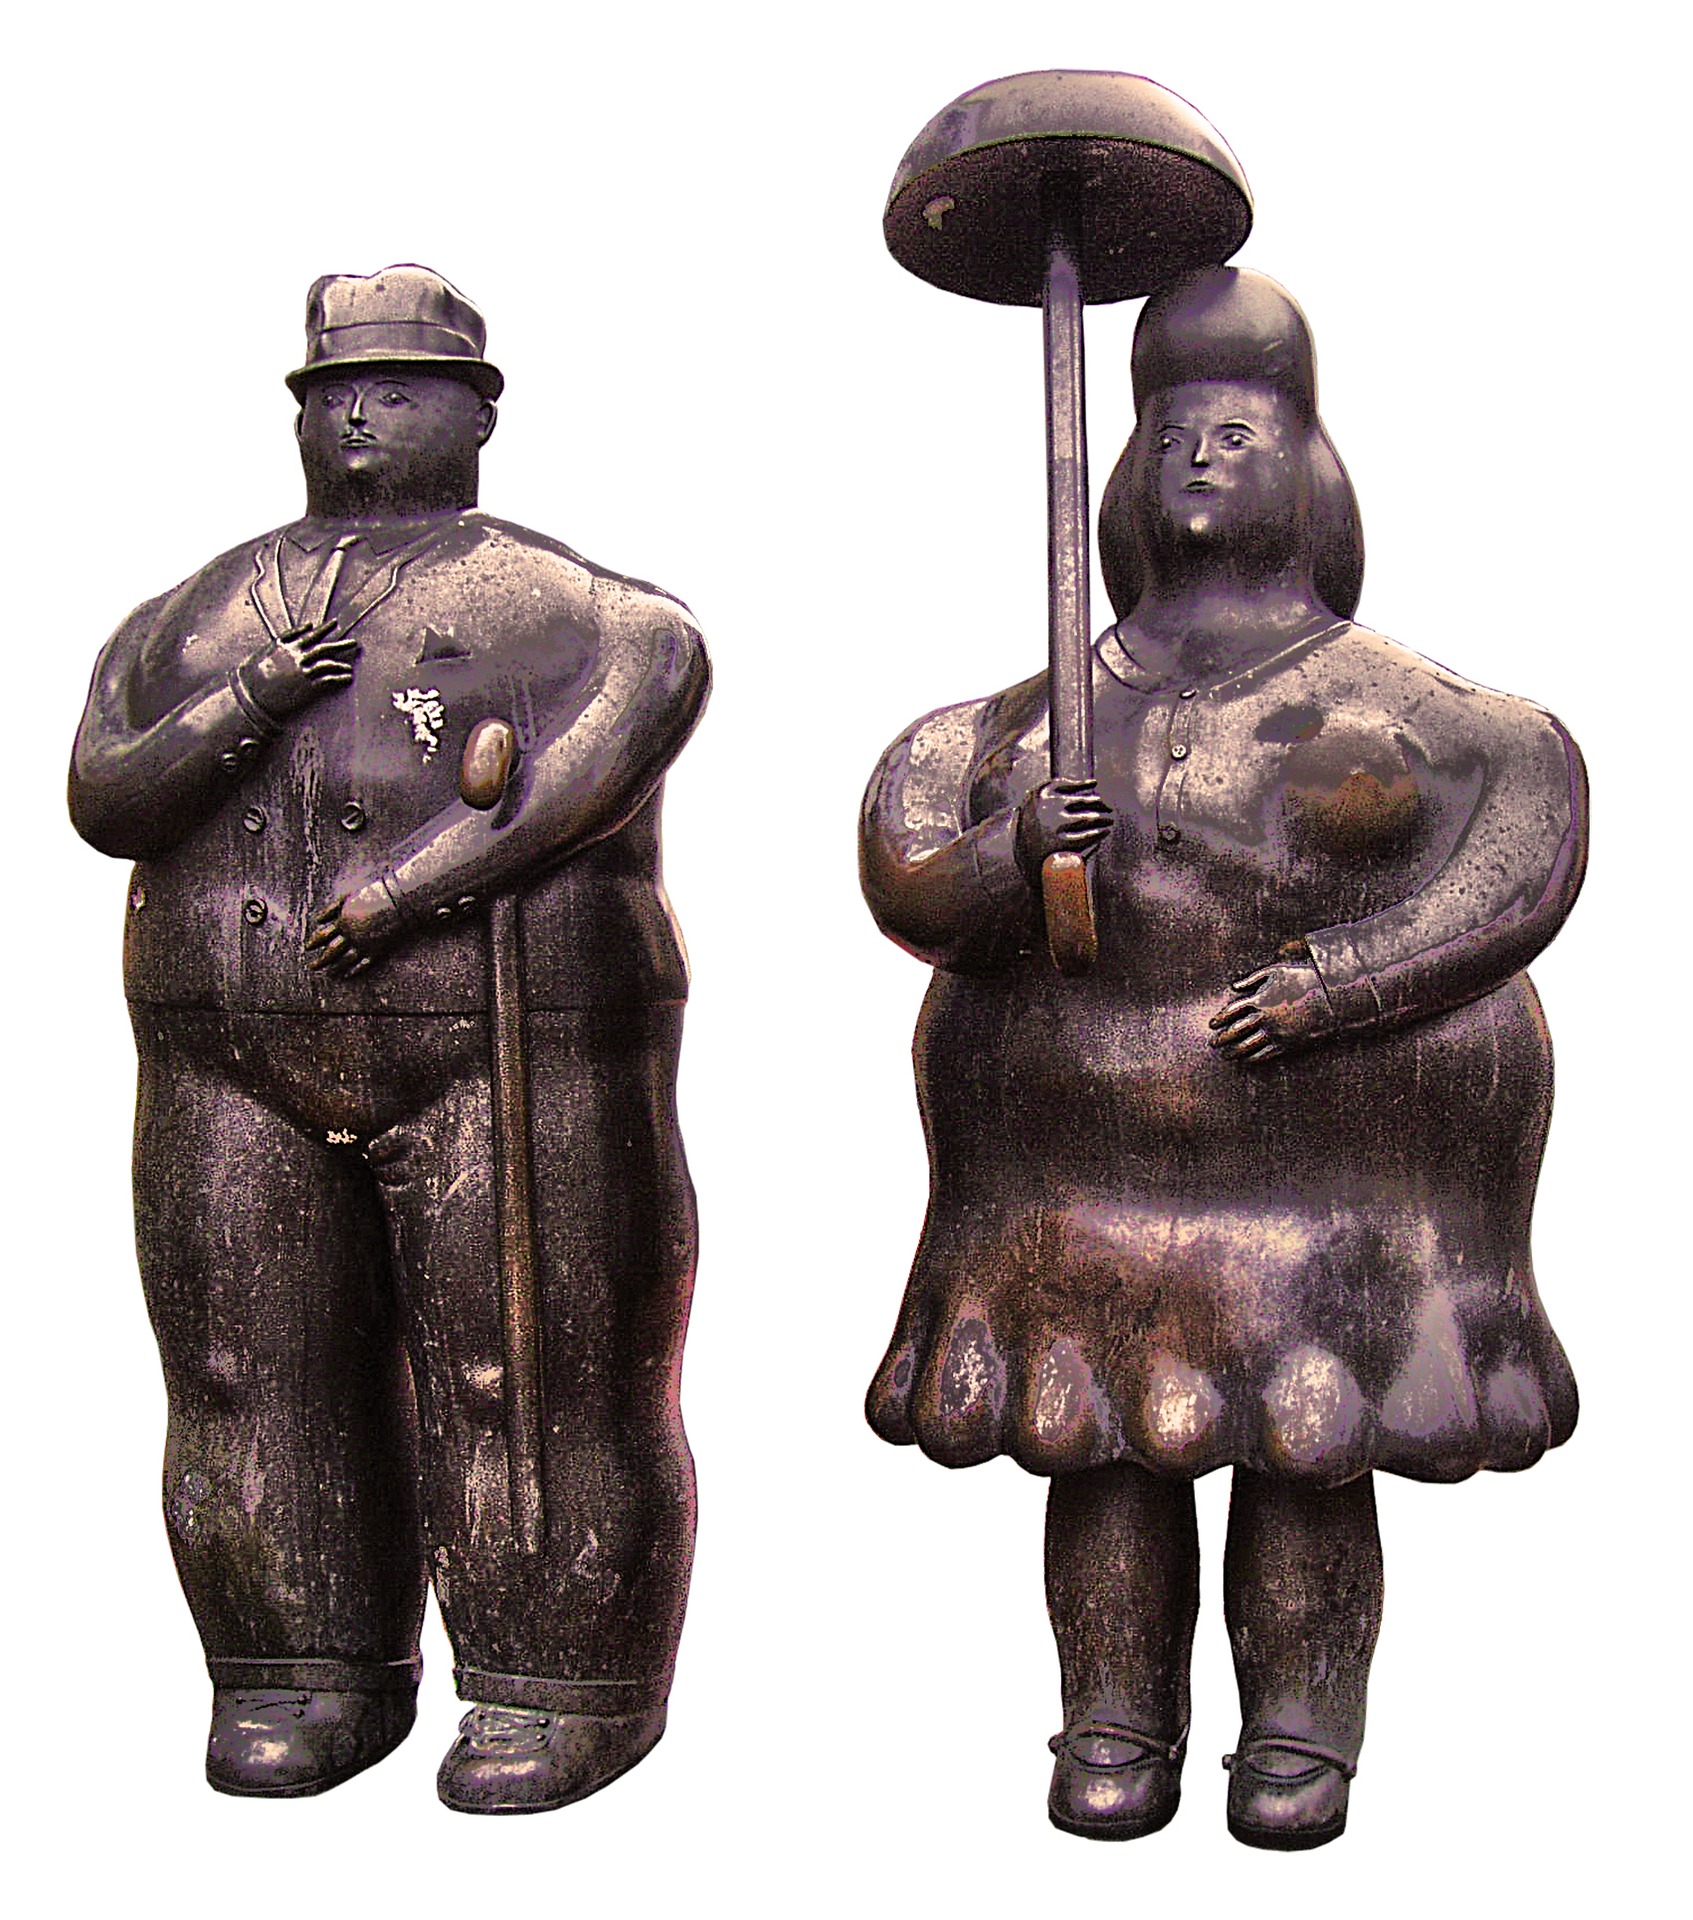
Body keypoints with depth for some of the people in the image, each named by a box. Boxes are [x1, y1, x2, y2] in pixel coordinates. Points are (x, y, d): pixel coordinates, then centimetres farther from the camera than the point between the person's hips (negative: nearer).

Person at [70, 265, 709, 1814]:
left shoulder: (542, 600, 4)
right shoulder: (198, 620, 18)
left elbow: (655, 672, -17)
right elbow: (104, 797, 9)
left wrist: (429, 872, -25)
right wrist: (247, 707, -12)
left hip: (501, 1057, -4)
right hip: (241, 1068, 5)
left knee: (532, 1379, -1)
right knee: (257, 1376, 7)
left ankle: (564, 1695, 12)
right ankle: (309, 1683, 21)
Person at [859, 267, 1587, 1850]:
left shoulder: (1377, 704, 3)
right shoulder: (1048, 718, 9)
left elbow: (1518, 830, -6)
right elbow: (912, 884, 4)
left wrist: (1340, 982, -17)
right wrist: (1014, 859, -18)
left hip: (1321, 1134, -2)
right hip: (1091, 1134, 2)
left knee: (1305, 1447, 1)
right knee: (1098, 1437, 3)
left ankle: (1302, 1737, 16)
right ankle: (1116, 1729, 17)